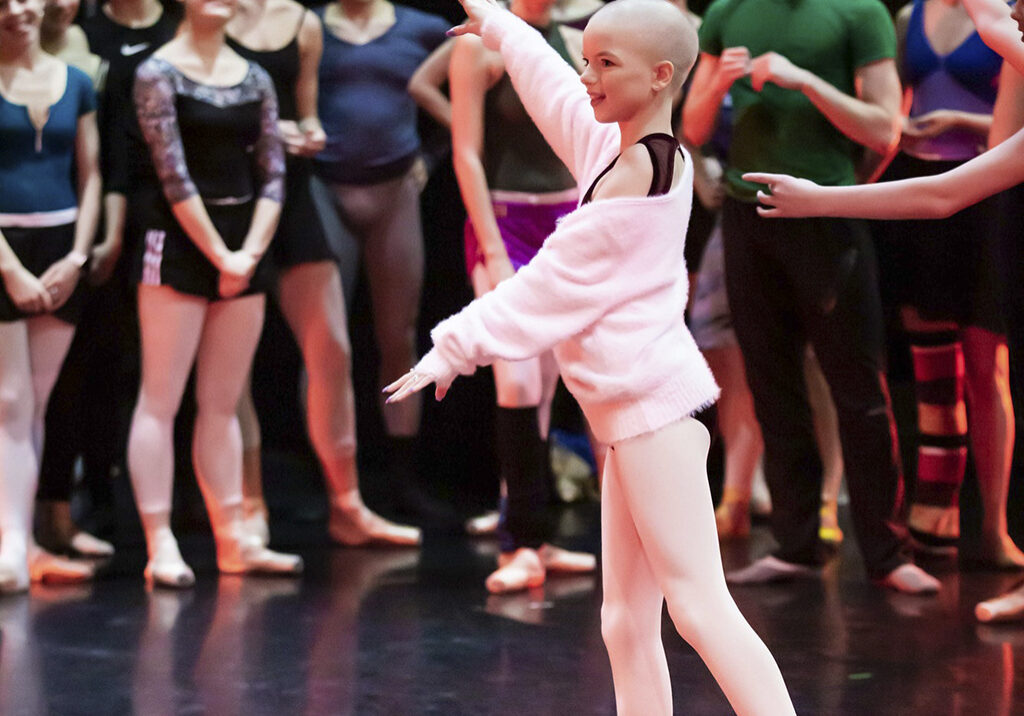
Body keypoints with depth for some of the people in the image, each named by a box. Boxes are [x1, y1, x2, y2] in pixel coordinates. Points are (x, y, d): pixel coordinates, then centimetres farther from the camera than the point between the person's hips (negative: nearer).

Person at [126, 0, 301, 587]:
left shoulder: (255, 78, 11)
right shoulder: (159, 73, -5)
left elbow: (273, 174, 6)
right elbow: (174, 174, -10)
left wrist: (249, 253, -6)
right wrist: (220, 255, -13)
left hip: (243, 249, 5)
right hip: (179, 244, -5)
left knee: (223, 403, 10)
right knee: (161, 401, -4)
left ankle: (233, 538, 13)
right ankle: (161, 545, -4)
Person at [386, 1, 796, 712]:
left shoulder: (632, 179, -12)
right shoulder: (636, 150, 15)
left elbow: (552, 284, -10)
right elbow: (558, 94, 33)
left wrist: (457, 346, -4)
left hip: (651, 400, -10)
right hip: (639, 412, 10)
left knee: (699, 604, -18)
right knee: (628, 625, 6)